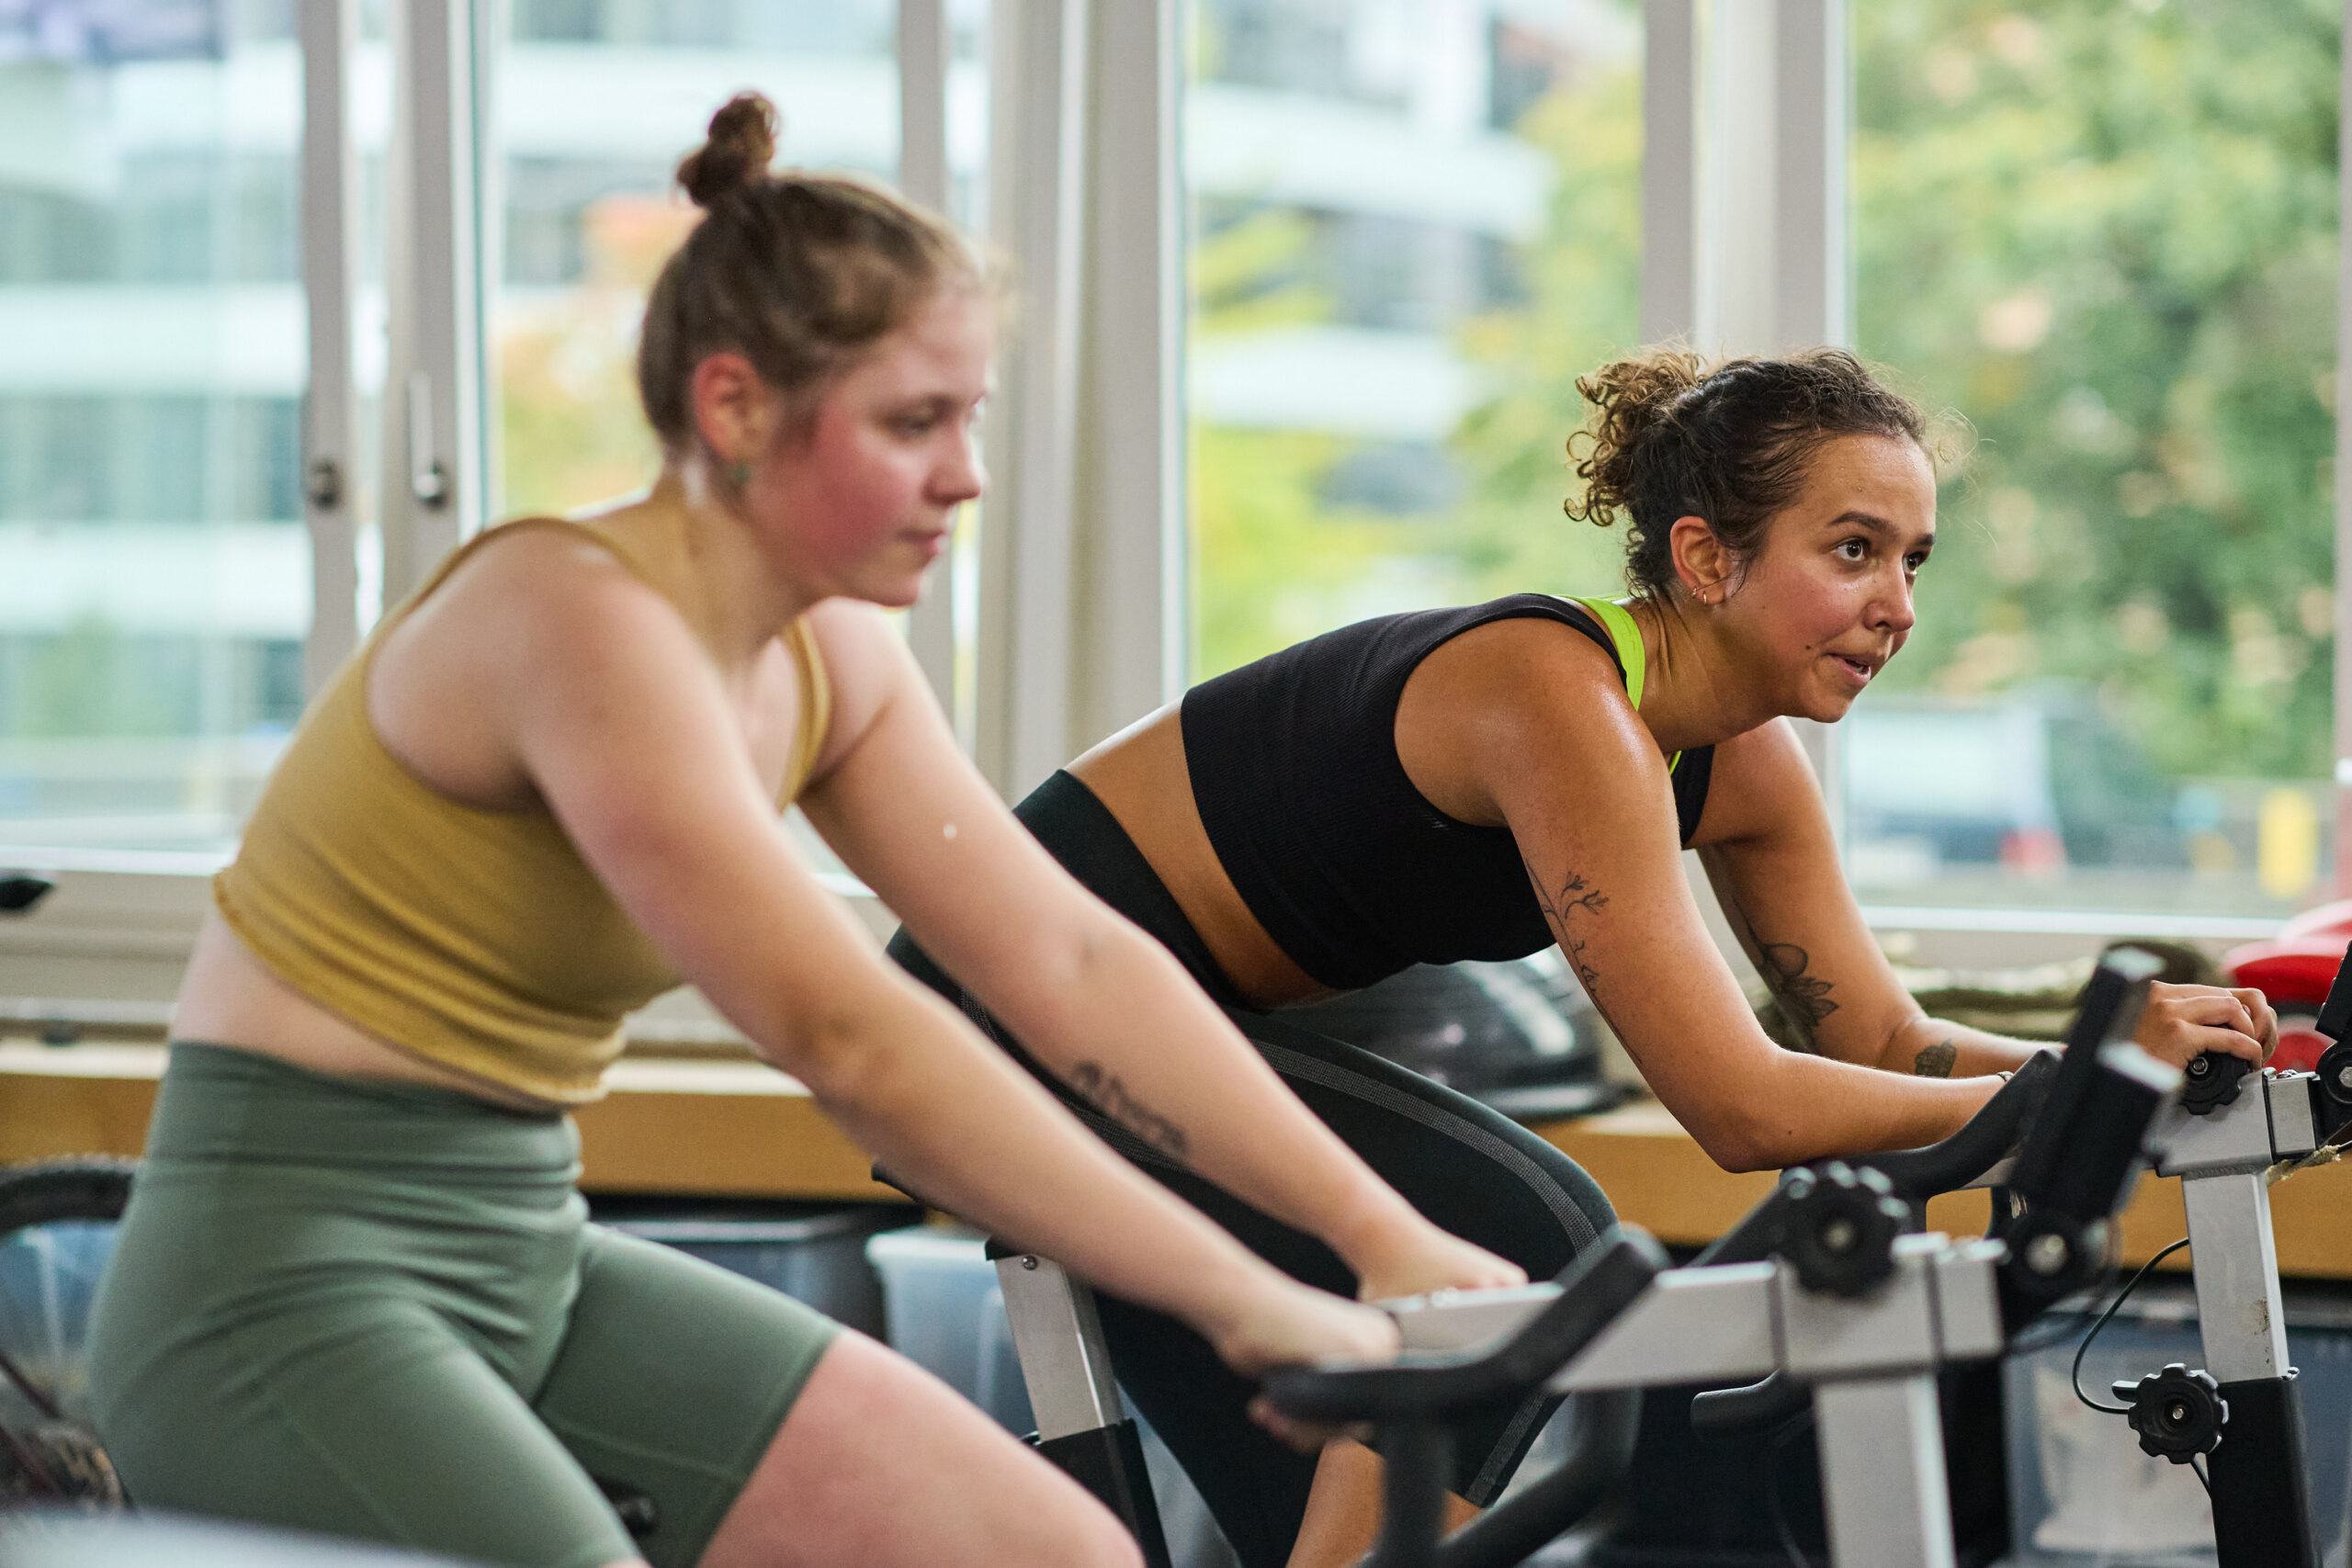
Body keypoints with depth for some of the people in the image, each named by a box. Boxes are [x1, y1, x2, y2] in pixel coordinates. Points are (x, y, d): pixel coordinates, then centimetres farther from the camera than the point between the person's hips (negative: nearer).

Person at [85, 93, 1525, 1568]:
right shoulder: (583, 617, -21)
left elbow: (1071, 959, 3)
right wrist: (1244, 1307, -29)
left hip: (528, 1258, 8)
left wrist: (1382, 1233, -3)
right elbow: (848, 1034, -29)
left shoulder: (828, 659, 5)